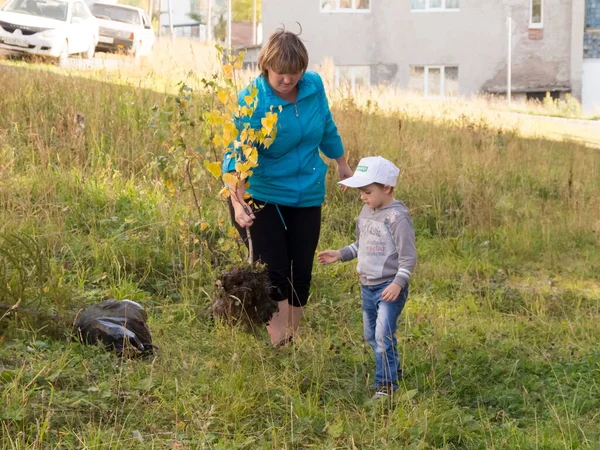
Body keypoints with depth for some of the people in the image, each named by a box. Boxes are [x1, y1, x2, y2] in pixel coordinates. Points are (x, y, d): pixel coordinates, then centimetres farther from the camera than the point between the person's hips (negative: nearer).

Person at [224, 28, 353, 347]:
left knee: (300, 274, 9)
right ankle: (278, 345, -1)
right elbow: (237, 154, -29)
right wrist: (237, 201, -43)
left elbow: (327, 128, 11)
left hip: (307, 197, 4)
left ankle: (292, 342, 23)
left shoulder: (314, 85, -8)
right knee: (272, 274, -7)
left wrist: (342, 164, 23)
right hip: (261, 197, -4)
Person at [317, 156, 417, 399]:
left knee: (384, 336, -13)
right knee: (370, 335, 17)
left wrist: (398, 283, -28)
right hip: (367, 285, 9)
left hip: (389, 287, -9)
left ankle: (386, 383, -6)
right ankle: (393, 370, 33)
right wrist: (340, 254, 8)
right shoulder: (367, 211, 8)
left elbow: (408, 256, -19)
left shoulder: (397, 217, -18)